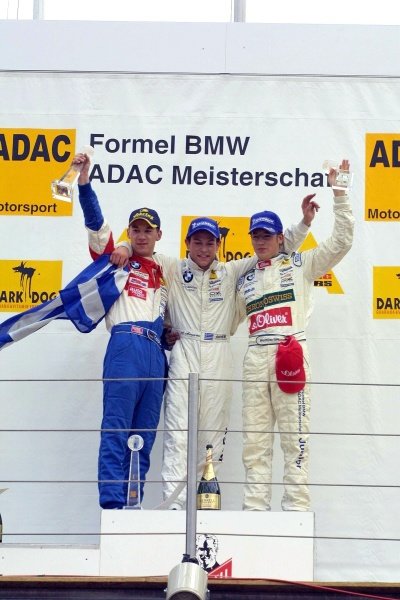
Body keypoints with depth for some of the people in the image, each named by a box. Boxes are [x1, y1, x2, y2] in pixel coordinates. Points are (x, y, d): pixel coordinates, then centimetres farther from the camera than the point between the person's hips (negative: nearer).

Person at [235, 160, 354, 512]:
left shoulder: (300, 265, 10)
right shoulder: (246, 280, 23)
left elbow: (341, 242, 1)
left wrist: (339, 195, -2)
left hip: (291, 352, -5)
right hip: (255, 358, 5)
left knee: (294, 437, -6)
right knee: (254, 440, 3)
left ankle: (297, 509, -6)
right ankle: (255, 509, 6)